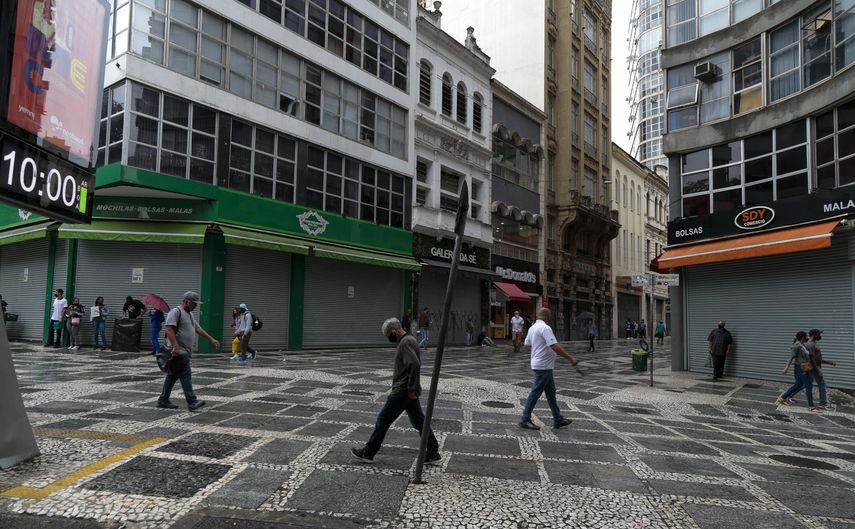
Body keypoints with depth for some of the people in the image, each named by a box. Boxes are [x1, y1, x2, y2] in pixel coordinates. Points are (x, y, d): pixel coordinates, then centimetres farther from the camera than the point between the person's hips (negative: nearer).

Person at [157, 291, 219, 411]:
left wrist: (211, 339, 19)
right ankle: (192, 402, -16)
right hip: (178, 351, -10)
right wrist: (175, 346, -28)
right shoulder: (176, 311, -11)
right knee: (186, 376, -13)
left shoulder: (189, 314, 21)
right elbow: (169, 330, -20)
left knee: (172, 376, 14)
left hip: (184, 352, 10)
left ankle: (163, 401, 22)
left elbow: (198, 329, 24)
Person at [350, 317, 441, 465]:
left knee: (383, 419, 2)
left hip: (402, 391, -10)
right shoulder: (410, 340, 13)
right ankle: (433, 453, 13)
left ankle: (368, 452, 12)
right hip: (409, 391, 10)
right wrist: (412, 390, 19)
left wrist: (411, 389, -24)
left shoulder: (405, 343, -18)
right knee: (419, 421, 11)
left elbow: (415, 365, -29)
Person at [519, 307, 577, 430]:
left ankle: (558, 419, 20)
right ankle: (525, 420, 4)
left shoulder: (532, 328, 10)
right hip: (544, 366, -10)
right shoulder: (545, 328, -19)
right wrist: (570, 358, -22)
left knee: (551, 392, 14)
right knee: (535, 393, -3)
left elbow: (527, 344, 21)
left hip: (541, 365, 10)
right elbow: (555, 347, -26)